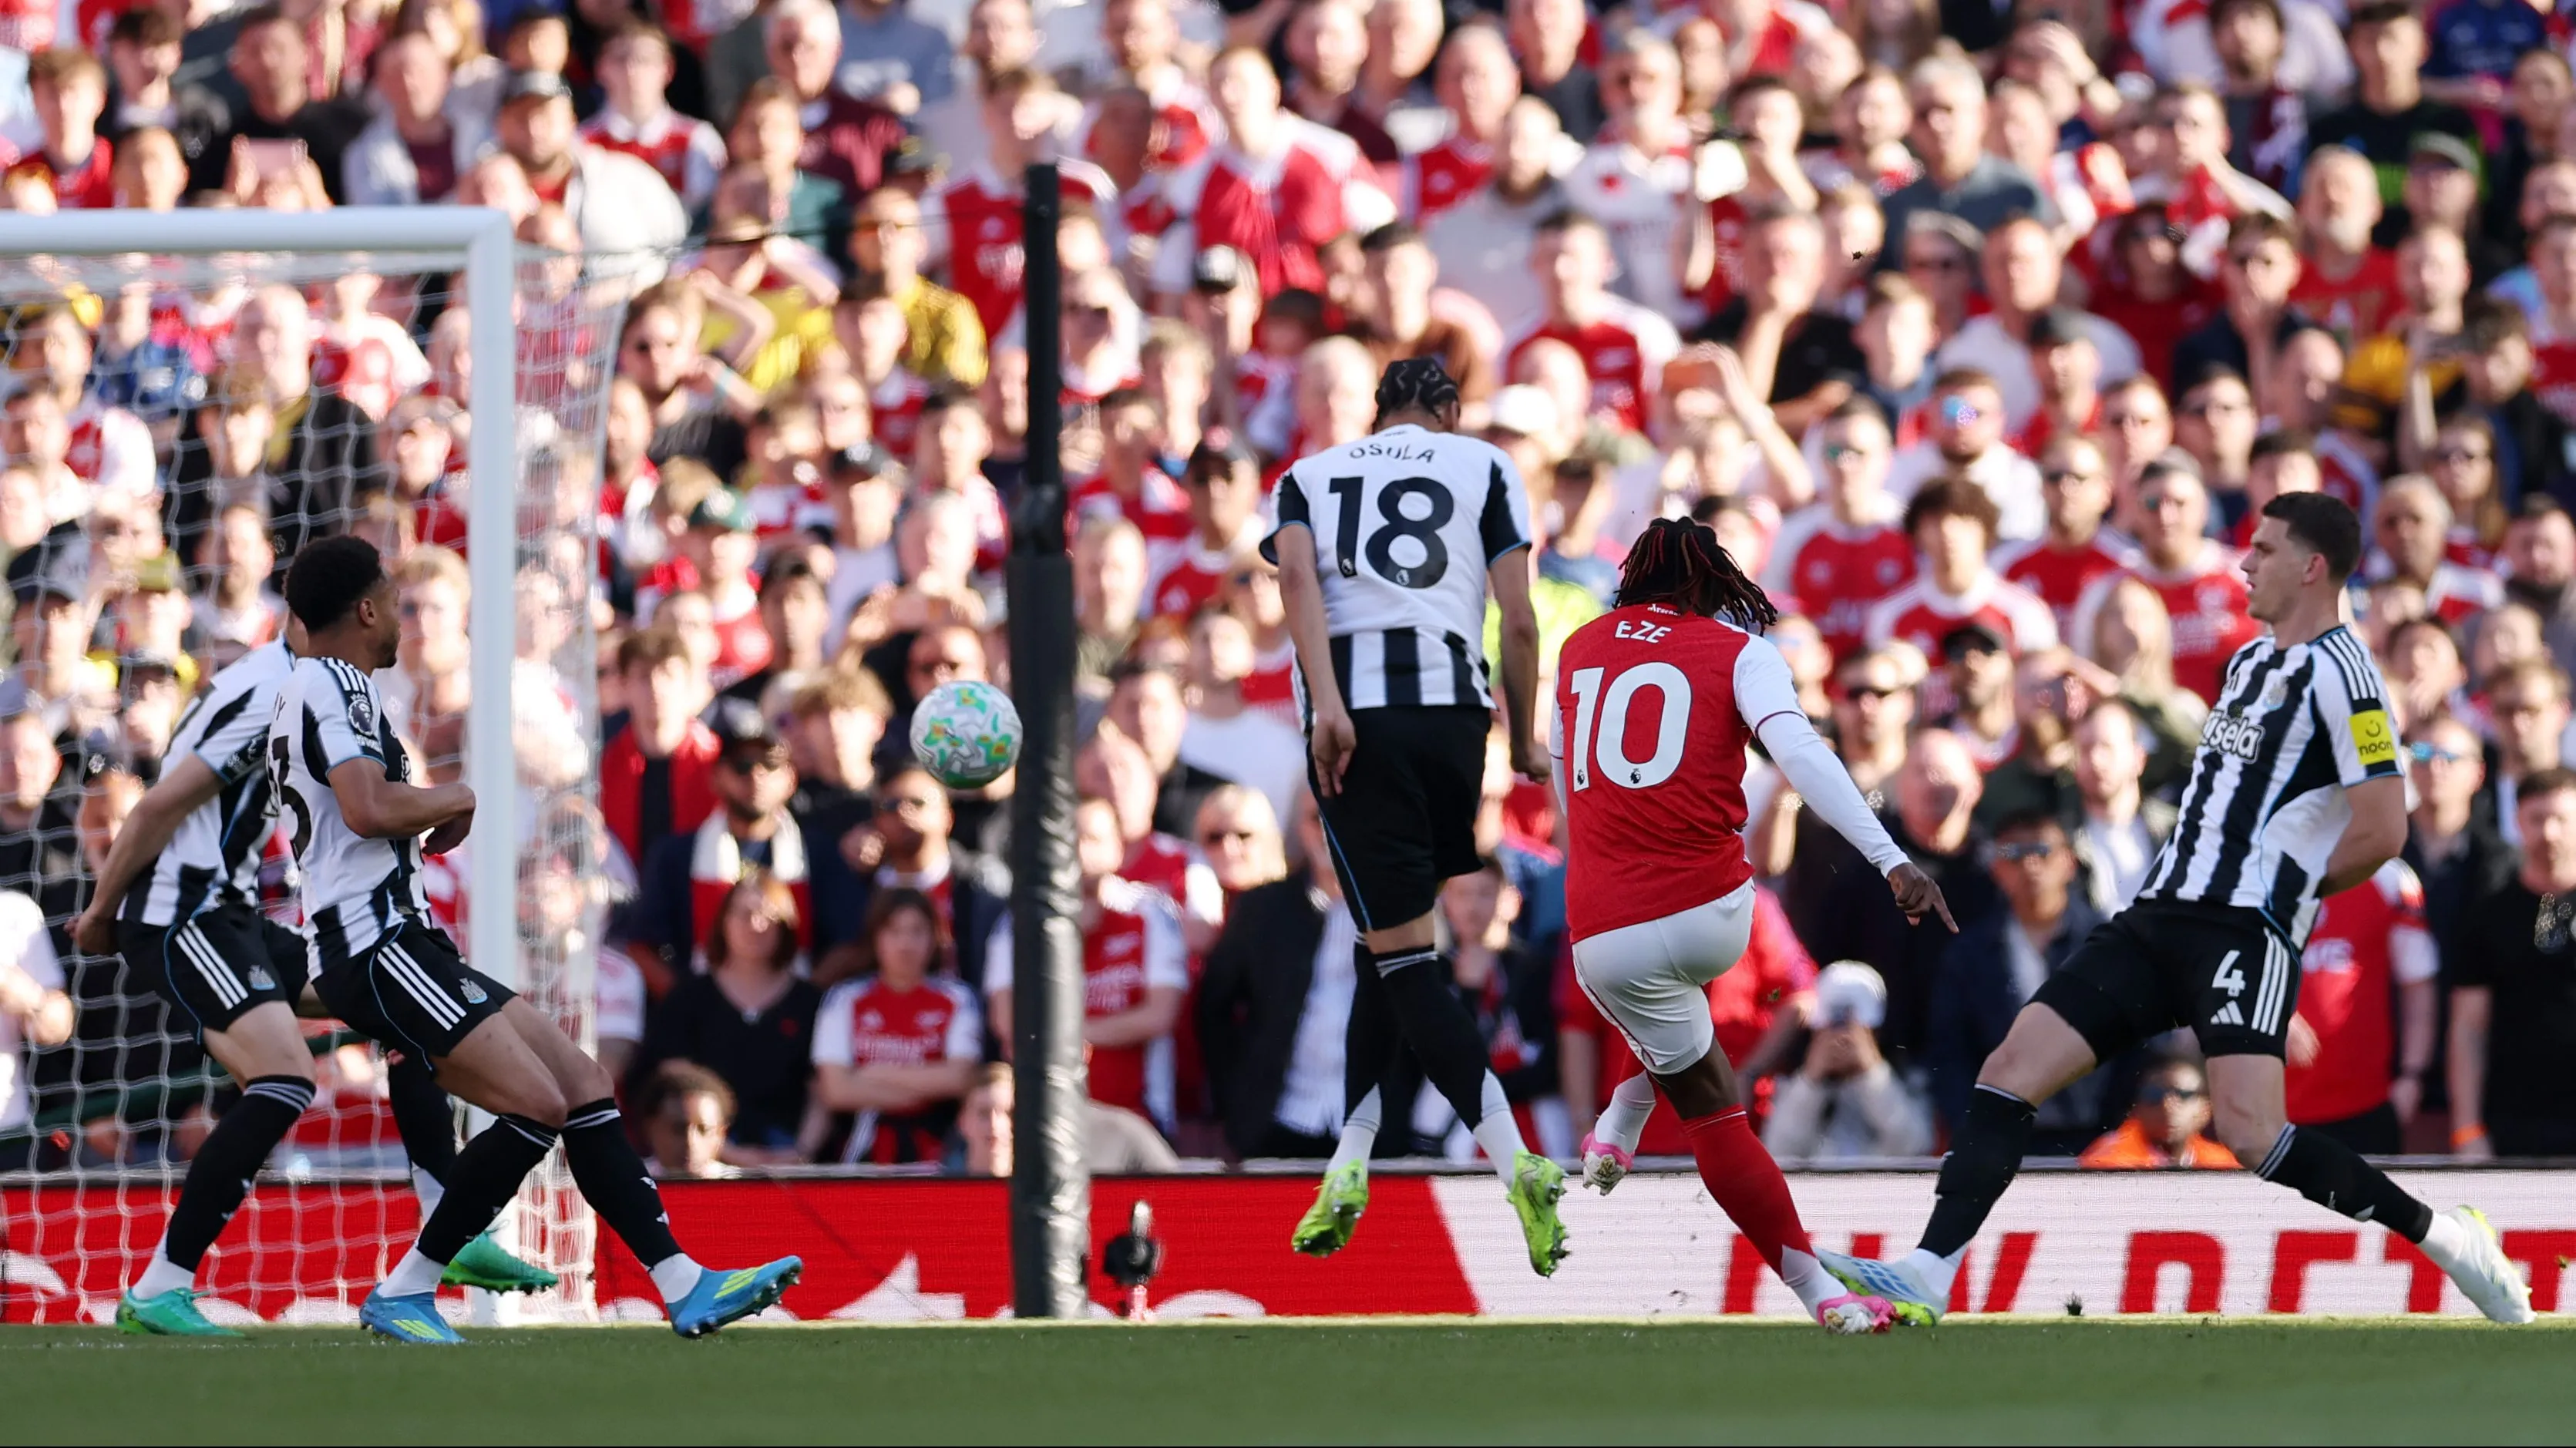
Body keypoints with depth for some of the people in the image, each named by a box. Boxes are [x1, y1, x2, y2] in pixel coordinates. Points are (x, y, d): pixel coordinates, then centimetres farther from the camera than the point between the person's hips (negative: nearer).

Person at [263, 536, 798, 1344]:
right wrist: (457, 801, -7)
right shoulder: (332, 686, -10)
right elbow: (369, 809, -24)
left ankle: (685, 1285, 0)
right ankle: (403, 1293, -13)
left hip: (404, 946, 11)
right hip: (375, 947, -11)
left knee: (585, 1086, 5)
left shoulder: (320, 689, 23)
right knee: (536, 1104, -20)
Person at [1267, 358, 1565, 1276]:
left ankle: (1517, 1168, -18)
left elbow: (1296, 573, -3)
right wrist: (1524, 744, 17)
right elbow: (1518, 619, 7)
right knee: (1390, 949, 18)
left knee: (1401, 957, -3)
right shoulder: (1482, 466, 17)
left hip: (1352, 720, -1)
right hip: (1451, 708, 1)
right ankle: (1348, 1171, 12)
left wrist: (1327, 705, -12)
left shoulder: (1309, 477, 19)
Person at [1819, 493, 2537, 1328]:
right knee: (2011, 1071, -3)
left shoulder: (2339, 674, -9)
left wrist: (2288, 887, 0)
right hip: (2161, 917, 9)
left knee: (2249, 1132, -23)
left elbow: (2383, 830, -14)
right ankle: (1926, 1279, -6)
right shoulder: (2251, 662, 20)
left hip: (2247, 931, -9)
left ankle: (2443, 1236, -7)